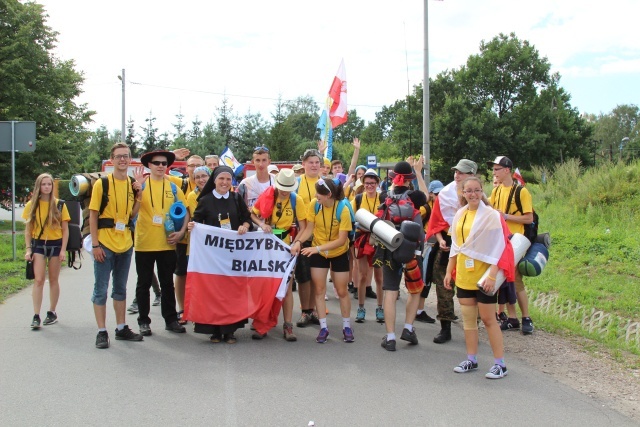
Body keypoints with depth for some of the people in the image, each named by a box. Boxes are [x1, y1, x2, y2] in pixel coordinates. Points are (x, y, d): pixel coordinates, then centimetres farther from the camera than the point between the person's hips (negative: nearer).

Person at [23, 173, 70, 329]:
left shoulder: (59, 205, -1)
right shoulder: (31, 205, 2)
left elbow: (65, 229, 0)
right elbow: (28, 229, 6)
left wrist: (63, 250, -6)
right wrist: (28, 249, -2)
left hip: (55, 244, 0)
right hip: (38, 245, 0)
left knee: (53, 280, 8)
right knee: (38, 280, -8)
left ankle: (52, 312, 20)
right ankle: (36, 316, -7)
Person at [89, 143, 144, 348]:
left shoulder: (132, 184, 7)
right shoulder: (102, 183, -7)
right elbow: (93, 214, -8)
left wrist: (138, 195, -4)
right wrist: (95, 244, -13)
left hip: (125, 244, 5)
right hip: (105, 244, -5)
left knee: (120, 289, 14)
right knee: (101, 289, 0)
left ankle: (121, 328, 23)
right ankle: (102, 332, 7)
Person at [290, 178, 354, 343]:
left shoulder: (343, 209, -26)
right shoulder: (314, 204, -17)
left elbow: (341, 240, -28)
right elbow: (309, 228, -10)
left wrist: (318, 248, -36)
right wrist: (298, 241, -29)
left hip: (339, 253, -2)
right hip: (318, 253, 3)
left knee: (342, 291, 8)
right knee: (319, 290, 4)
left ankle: (347, 327, 24)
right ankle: (323, 328, 15)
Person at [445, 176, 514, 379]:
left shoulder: (491, 215, -12)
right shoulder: (460, 215, 7)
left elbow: (498, 248, -14)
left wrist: (492, 275, -21)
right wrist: (449, 271, 13)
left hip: (483, 276, -6)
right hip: (463, 275, 6)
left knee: (488, 319, -1)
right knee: (468, 318, 11)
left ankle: (500, 364, 9)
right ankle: (471, 360, 21)